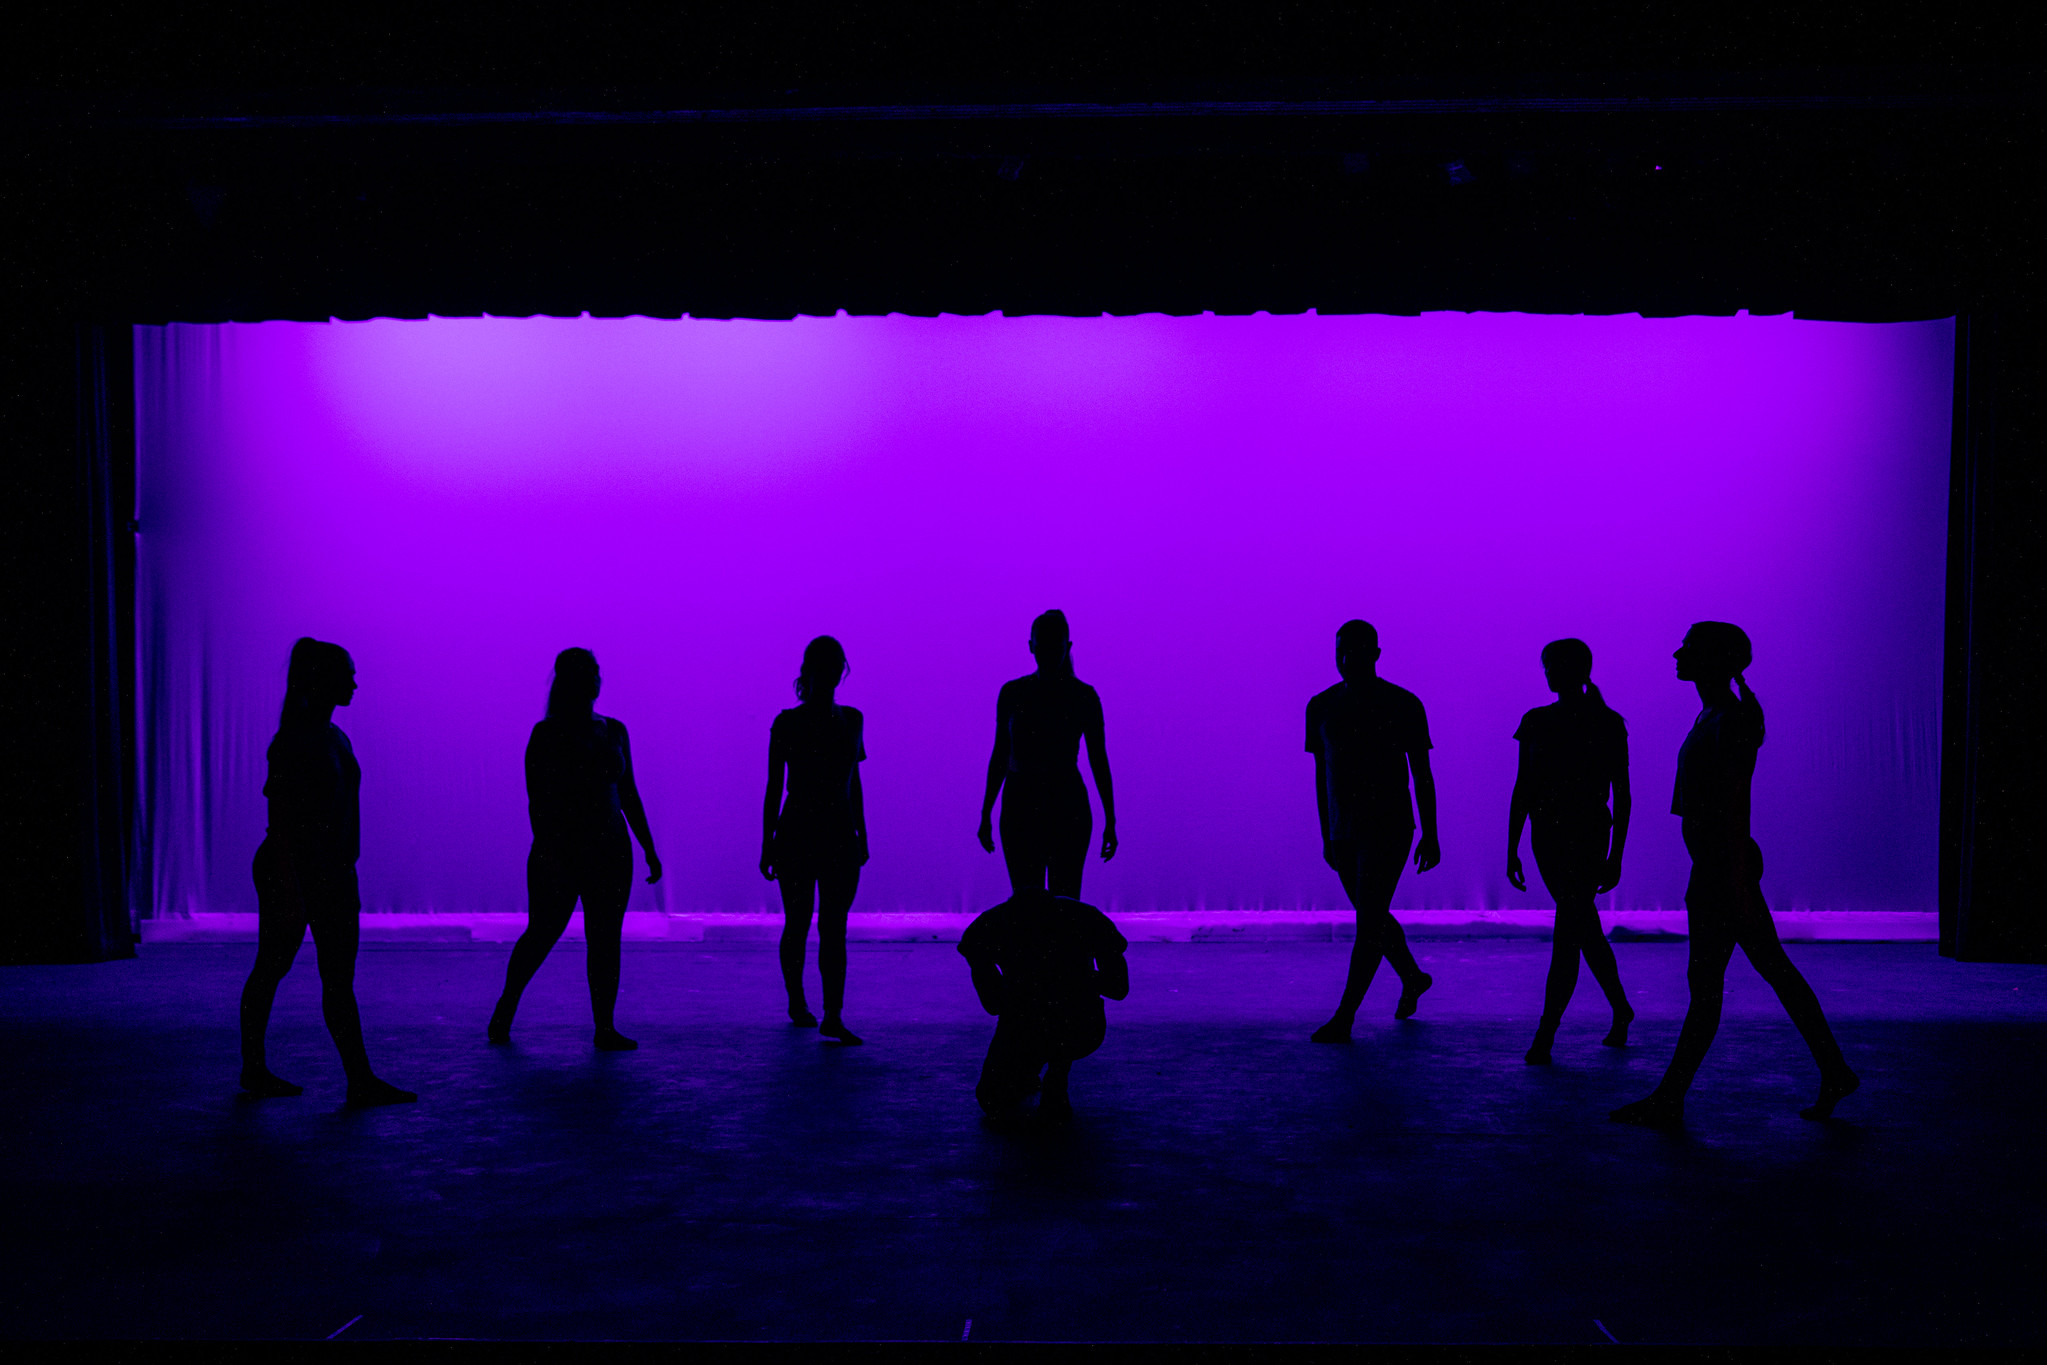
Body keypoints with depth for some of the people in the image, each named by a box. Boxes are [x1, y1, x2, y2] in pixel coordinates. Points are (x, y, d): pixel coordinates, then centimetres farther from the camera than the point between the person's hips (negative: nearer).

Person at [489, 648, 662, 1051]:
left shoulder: (613, 731, 10)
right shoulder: (547, 733, -3)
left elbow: (629, 795, 14)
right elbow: (536, 799, -9)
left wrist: (649, 850, 12)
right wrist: (546, 850, -18)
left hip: (610, 852, 4)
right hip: (561, 852, -4)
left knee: (605, 941, 3)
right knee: (540, 936, 5)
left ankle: (606, 1028, 6)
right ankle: (505, 1010, 26)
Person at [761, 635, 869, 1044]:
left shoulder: (851, 720, 10)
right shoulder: (786, 723, -1)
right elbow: (774, 787, 0)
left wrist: (862, 836, 16)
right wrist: (767, 844, -2)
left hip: (840, 836, 2)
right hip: (796, 833, -2)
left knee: (834, 927, -4)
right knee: (797, 923, 8)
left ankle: (833, 1018, -7)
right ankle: (796, 1003, 25)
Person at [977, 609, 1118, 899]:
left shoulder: (1084, 697, 1)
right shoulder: (1012, 693, 6)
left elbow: (1099, 760, 3)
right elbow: (1000, 756, 11)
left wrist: (1110, 821, 1)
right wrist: (986, 814, 11)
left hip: (1068, 808, -1)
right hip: (1020, 807, 2)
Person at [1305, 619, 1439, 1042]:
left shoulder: (1403, 705, -4)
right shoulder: (1321, 706, 7)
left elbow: (1422, 774, 0)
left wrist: (1430, 834, -3)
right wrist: (1327, 836, 13)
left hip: (1388, 830, -5)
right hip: (1345, 832, 5)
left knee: (1369, 923, -11)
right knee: (1372, 919, 17)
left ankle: (1343, 1018, -10)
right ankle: (1413, 978, 41)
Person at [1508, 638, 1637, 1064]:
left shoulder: (1607, 724, -5)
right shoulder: (1535, 721, 7)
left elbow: (1622, 795, -3)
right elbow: (1522, 789, 9)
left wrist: (1616, 856, -7)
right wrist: (1512, 849, 6)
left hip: (1588, 836, -6)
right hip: (1548, 836, 6)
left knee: (1567, 935, -11)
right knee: (1585, 931, 17)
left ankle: (1543, 1039, -10)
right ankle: (1621, 1012, 35)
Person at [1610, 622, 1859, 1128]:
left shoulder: (1734, 719, -16)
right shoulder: (1712, 715, 13)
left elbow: (1736, 803, -20)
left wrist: (1735, 880, -22)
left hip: (1724, 864, -10)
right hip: (1713, 864, 10)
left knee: (1704, 982, -4)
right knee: (1775, 969, 14)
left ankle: (1669, 1100, 2)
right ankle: (1834, 1072, 23)